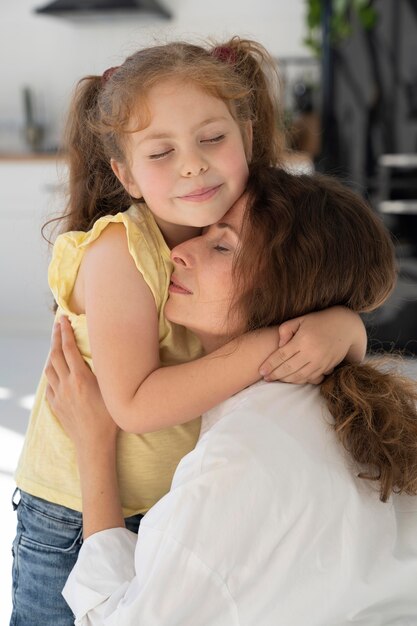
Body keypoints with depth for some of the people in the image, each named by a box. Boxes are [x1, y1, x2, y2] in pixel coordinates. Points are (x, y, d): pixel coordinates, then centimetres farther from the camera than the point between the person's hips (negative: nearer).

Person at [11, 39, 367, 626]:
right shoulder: (118, 253, -25)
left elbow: (354, 342, -2)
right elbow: (136, 406, -29)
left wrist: (340, 325, -26)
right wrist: (265, 349, -34)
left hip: (192, 511, 5)